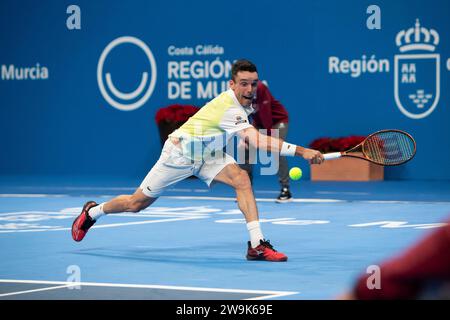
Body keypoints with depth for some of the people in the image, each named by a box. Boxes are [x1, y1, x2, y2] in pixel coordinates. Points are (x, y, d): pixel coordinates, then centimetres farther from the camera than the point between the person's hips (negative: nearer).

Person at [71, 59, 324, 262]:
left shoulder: (244, 102, -7)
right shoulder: (229, 109, -36)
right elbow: (259, 141, -49)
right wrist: (301, 151, -53)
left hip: (208, 154, 7)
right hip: (180, 153, -7)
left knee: (242, 179, -21)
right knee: (137, 204, 7)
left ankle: (257, 244, -23)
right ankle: (92, 212, 36)